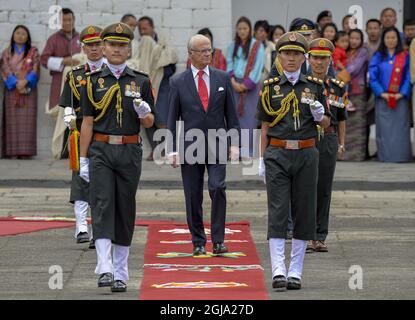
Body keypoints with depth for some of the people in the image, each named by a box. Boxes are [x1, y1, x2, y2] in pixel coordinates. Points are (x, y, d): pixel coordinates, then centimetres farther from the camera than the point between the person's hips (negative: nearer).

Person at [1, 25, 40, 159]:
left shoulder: (33, 52, 10)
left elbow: (35, 70, 1)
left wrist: (25, 82, -15)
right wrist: (16, 84, -12)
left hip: (28, 90, -1)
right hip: (12, 91, 1)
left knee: (27, 121, -8)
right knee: (12, 120, -7)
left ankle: (25, 151, -11)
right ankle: (12, 151, -11)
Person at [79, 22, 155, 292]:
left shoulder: (141, 82, 6)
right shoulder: (93, 81, 5)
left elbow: (149, 123, 9)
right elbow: (88, 122, 5)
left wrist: (144, 112, -15)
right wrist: (83, 159, 1)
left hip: (129, 152, 1)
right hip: (101, 151, -1)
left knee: (125, 209, 5)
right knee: (102, 205, -14)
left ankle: (120, 274, 13)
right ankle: (105, 269, -21)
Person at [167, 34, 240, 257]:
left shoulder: (222, 78, 7)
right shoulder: (178, 82, 3)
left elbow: (231, 114, 9)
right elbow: (173, 118, 3)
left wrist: (234, 144, 1)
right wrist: (173, 150, -4)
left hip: (217, 145, 0)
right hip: (190, 146, 0)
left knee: (217, 188, -15)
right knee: (193, 197, 3)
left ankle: (218, 239, -8)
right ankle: (198, 242, 13)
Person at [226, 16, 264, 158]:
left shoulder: (257, 46, -1)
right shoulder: (233, 46, 13)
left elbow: (257, 67, -6)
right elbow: (229, 64, 8)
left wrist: (246, 84, -10)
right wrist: (233, 81, -7)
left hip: (251, 85, -4)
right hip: (235, 85, 4)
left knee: (249, 115, -7)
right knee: (236, 114, 0)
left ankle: (248, 149, -7)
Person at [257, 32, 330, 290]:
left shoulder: (315, 86, 7)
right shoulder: (271, 87, 6)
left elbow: (326, 124, 11)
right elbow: (265, 127, 9)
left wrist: (319, 114, -11)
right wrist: (262, 160, 5)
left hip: (306, 154, 1)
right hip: (277, 154, -1)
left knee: (304, 211, 3)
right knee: (278, 212, -8)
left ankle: (296, 271, 11)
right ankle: (278, 270, -12)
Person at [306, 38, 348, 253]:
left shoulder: (337, 87, 8)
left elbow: (341, 118, 16)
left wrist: (341, 143, 11)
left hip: (328, 141, 3)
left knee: (324, 191, 5)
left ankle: (320, 237, 11)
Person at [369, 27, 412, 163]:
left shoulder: (405, 57, 7)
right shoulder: (378, 57, 9)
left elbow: (408, 77, 3)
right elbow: (372, 77, 3)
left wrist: (402, 93, -11)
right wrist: (381, 93, -9)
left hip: (400, 99, -1)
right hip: (383, 99, 1)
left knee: (400, 129, -4)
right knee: (384, 129, -2)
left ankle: (401, 156, -3)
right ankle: (385, 156, 1)